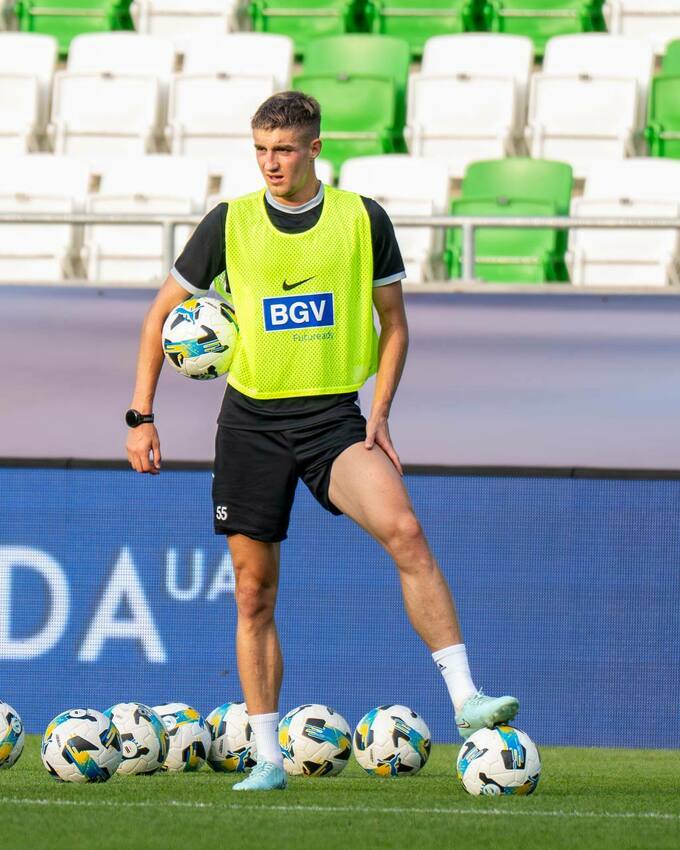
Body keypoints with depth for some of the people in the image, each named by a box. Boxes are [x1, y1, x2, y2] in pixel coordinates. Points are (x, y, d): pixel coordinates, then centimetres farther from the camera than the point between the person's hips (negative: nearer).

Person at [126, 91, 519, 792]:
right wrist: (141, 417, 4)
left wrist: (379, 412, -3)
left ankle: (465, 700, -27)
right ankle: (268, 758, 13)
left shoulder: (362, 219, 1)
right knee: (254, 596, 3)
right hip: (251, 419, 1)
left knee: (404, 531, -26)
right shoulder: (229, 224, 1)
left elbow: (393, 322, 9)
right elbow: (161, 314, 10)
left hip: (333, 418, -1)